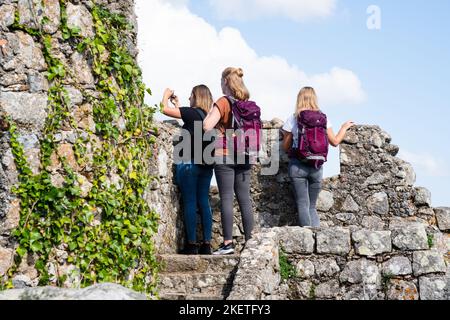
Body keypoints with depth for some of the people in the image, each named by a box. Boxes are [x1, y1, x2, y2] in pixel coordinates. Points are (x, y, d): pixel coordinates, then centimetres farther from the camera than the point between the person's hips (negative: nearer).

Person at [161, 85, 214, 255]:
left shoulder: (192, 112, -10)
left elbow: (165, 109, -10)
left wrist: (166, 96, 8)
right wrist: (177, 104, 29)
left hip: (189, 163, -7)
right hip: (205, 164, 7)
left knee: (189, 203, -2)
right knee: (204, 202, 7)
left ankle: (192, 244, -1)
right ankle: (207, 244, 7)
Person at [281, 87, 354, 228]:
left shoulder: (293, 119, -3)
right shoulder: (323, 118, 2)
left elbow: (286, 147, 3)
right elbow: (335, 142, 8)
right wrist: (344, 127, 23)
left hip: (298, 166, -2)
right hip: (317, 167, 3)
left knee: (303, 205, 1)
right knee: (312, 206, 12)